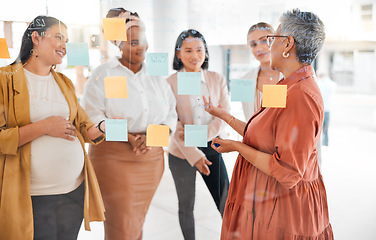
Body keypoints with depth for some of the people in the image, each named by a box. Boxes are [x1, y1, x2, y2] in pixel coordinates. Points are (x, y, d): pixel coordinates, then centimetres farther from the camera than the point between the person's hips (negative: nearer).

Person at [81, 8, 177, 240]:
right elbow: (92, 116, -7)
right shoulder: (103, 74, -2)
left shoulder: (156, 75, 11)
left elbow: (171, 114, 8)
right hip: (113, 158, -4)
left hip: (152, 158, 4)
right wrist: (125, 136, -19)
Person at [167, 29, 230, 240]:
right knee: (186, 206, 13)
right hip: (182, 153, -1)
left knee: (226, 204, 2)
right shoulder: (170, 84, -6)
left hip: (212, 149, 2)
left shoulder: (218, 80, 2)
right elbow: (173, 125, -10)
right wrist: (194, 155, -18)